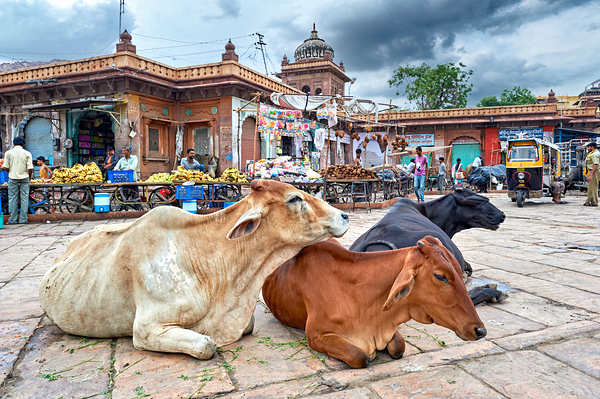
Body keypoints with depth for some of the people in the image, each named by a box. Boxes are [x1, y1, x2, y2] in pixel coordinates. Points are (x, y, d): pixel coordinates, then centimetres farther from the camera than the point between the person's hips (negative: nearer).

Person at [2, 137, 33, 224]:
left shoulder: (8, 153, -1)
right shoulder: (27, 153, -2)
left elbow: (5, 167, -4)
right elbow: (30, 168, -8)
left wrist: (11, 171, 17)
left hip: (13, 178, 0)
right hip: (24, 178, 0)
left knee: (13, 198, 6)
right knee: (24, 198, 4)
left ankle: (13, 219, 10)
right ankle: (23, 219, 6)